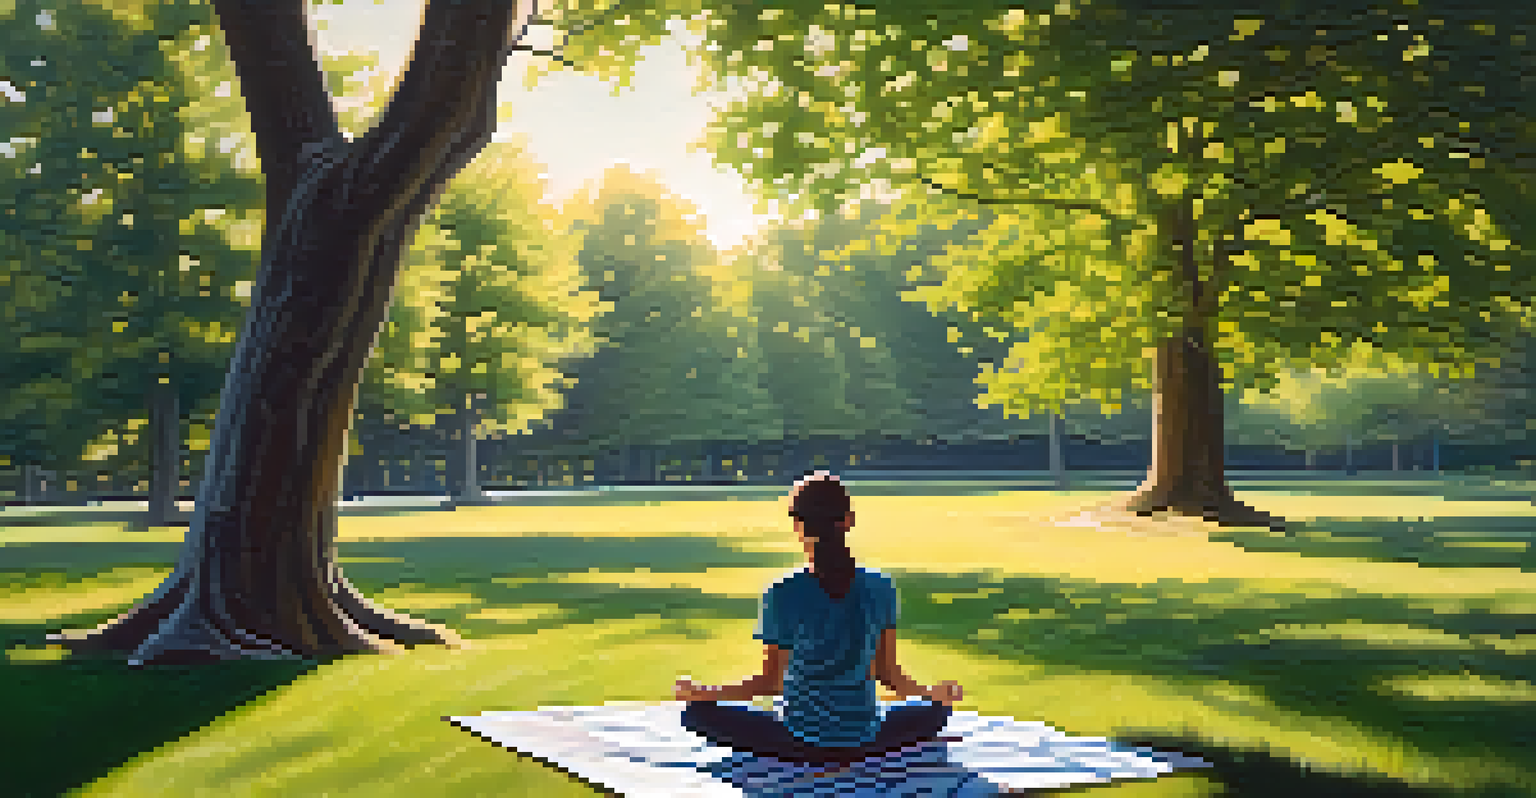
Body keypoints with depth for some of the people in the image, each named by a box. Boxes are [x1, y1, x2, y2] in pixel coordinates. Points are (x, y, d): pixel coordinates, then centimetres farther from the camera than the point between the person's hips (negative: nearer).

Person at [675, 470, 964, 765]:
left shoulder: (781, 596, -14)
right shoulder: (881, 589, -7)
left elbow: (768, 683, -8)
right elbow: (888, 673, 0)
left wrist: (700, 693, 5)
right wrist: (932, 694, 19)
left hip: (800, 742, -2)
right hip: (865, 742, 3)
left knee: (696, 711, 12)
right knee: (937, 709, 29)